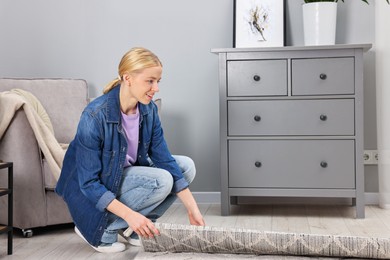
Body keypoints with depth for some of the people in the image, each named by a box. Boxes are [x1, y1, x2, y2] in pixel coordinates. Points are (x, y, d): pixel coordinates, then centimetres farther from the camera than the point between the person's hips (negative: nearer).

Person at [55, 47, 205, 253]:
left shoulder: (148, 109, -11)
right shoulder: (95, 116, -30)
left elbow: (164, 159, -9)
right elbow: (89, 183, -28)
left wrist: (192, 208, -15)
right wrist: (129, 214, -36)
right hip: (92, 189, -7)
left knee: (186, 166, -6)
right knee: (161, 180, -26)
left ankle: (133, 228, 3)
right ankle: (100, 228, -9)